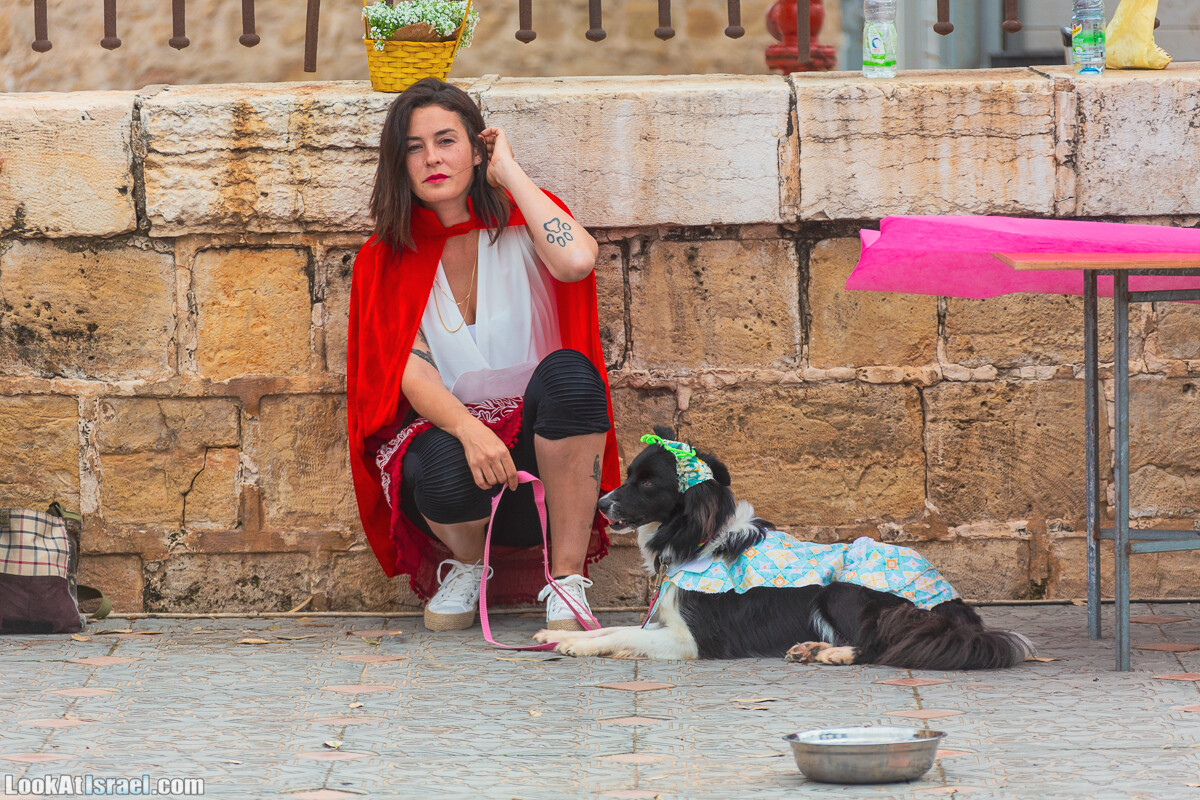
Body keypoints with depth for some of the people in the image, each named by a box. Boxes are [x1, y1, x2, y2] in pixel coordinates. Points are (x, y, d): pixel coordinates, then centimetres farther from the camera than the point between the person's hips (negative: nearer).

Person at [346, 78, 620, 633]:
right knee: (445, 465, -37)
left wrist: (508, 171, -10)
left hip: (534, 452, 0)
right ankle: (466, 566, 1)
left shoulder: (518, 227, 2)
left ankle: (568, 581, -20)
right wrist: (468, 429, -31)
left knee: (567, 372, -32)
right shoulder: (387, 260, 5)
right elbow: (412, 372, -9)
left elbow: (577, 261, -24)